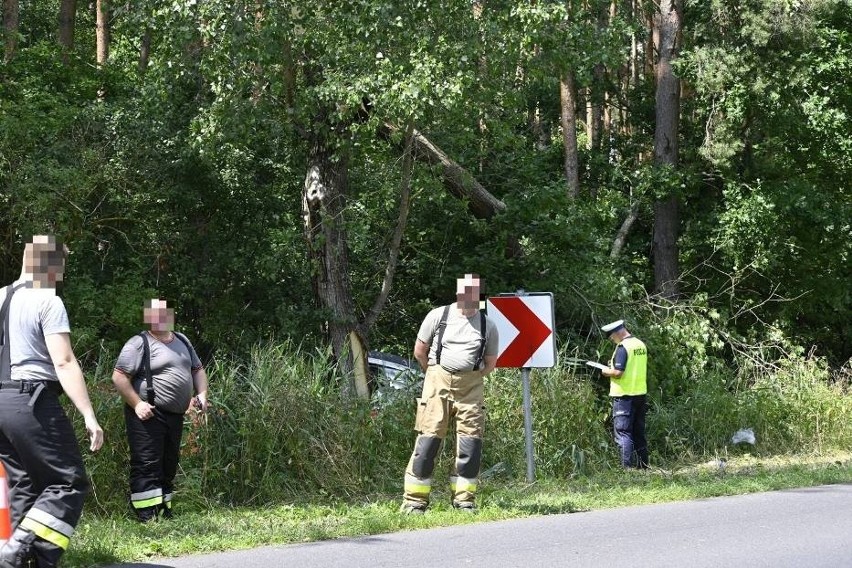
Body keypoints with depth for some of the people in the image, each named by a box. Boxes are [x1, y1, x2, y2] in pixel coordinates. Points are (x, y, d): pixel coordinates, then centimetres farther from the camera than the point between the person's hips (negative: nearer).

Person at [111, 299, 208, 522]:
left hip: (175, 415, 8)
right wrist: (136, 404, -21)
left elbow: (197, 369, 26)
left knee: (169, 466, 13)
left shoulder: (182, 341, 16)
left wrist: (202, 394, 8)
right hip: (149, 415, -8)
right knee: (147, 466, -10)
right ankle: (148, 517, -13)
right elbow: (119, 376, -13)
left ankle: (164, 513, 21)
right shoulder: (139, 344, -8)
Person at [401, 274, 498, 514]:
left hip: (471, 386, 2)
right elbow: (419, 351, 8)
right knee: (428, 438, -6)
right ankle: (415, 500, -2)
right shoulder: (438, 316, 2)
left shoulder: (488, 326, 8)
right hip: (439, 382, -2)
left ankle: (464, 499, 8)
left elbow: (490, 363, 16)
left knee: (471, 442, -3)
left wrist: (469, 377, 8)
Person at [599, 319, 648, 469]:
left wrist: (606, 372, -3)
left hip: (624, 395, -8)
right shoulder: (641, 345, 10)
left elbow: (618, 372, -22)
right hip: (641, 393, 8)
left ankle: (627, 467, -12)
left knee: (622, 432, -5)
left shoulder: (622, 347, -16)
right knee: (639, 432, 15)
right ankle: (643, 466, 18)